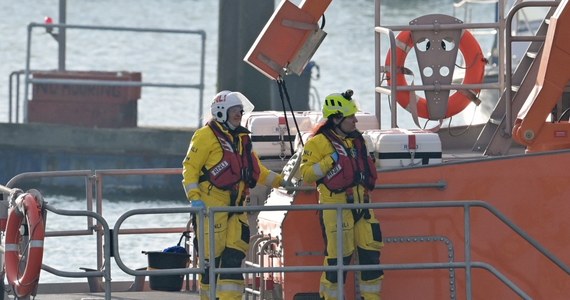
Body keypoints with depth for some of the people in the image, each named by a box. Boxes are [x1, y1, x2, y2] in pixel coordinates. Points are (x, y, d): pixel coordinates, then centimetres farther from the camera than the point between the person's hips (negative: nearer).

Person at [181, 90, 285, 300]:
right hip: (212, 203, -7)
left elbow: (256, 170, 24)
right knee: (211, 254, -5)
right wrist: (194, 198, -18)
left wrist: (281, 181, 15)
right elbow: (190, 168, -8)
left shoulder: (241, 138, 18)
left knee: (235, 255, -1)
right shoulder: (206, 136, -5)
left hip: (235, 205, 7)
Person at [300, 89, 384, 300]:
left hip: (361, 204, 7)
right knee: (338, 256, -7)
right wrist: (330, 160, -18)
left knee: (370, 251, 4)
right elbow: (307, 174, -13)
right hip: (335, 205, -7)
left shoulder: (356, 139, 16)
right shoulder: (318, 143, -6)